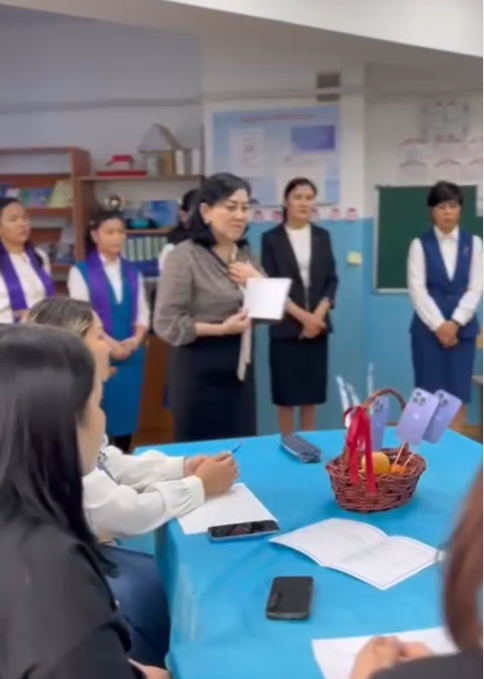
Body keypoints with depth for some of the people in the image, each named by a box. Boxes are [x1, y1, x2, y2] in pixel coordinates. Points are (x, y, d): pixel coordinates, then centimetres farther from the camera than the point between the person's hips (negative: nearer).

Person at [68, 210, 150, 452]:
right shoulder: (80, 271, -1)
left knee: (128, 414, 8)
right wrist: (110, 343, -15)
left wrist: (136, 339, -8)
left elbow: (142, 311, 10)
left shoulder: (133, 272, 13)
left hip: (132, 354, 4)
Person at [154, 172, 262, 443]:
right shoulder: (185, 256, -13)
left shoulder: (246, 254, 9)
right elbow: (167, 324, -17)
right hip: (199, 369, -6)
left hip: (241, 363, 7)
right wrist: (221, 328, -20)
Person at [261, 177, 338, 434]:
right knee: (285, 393, 2)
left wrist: (318, 314, -8)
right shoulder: (271, 238, -1)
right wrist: (302, 316, -13)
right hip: (285, 326, -3)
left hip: (317, 325, 3)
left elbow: (331, 279, 7)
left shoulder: (322, 236, 10)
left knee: (312, 392, 9)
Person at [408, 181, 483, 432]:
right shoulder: (420, 244, 2)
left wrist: (455, 323, -11)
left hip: (462, 328, 2)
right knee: (428, 393, 0)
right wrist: (438, 325, -13)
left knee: (458, 394, 3)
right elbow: (417, 289, -6)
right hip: (428, 328, -1)